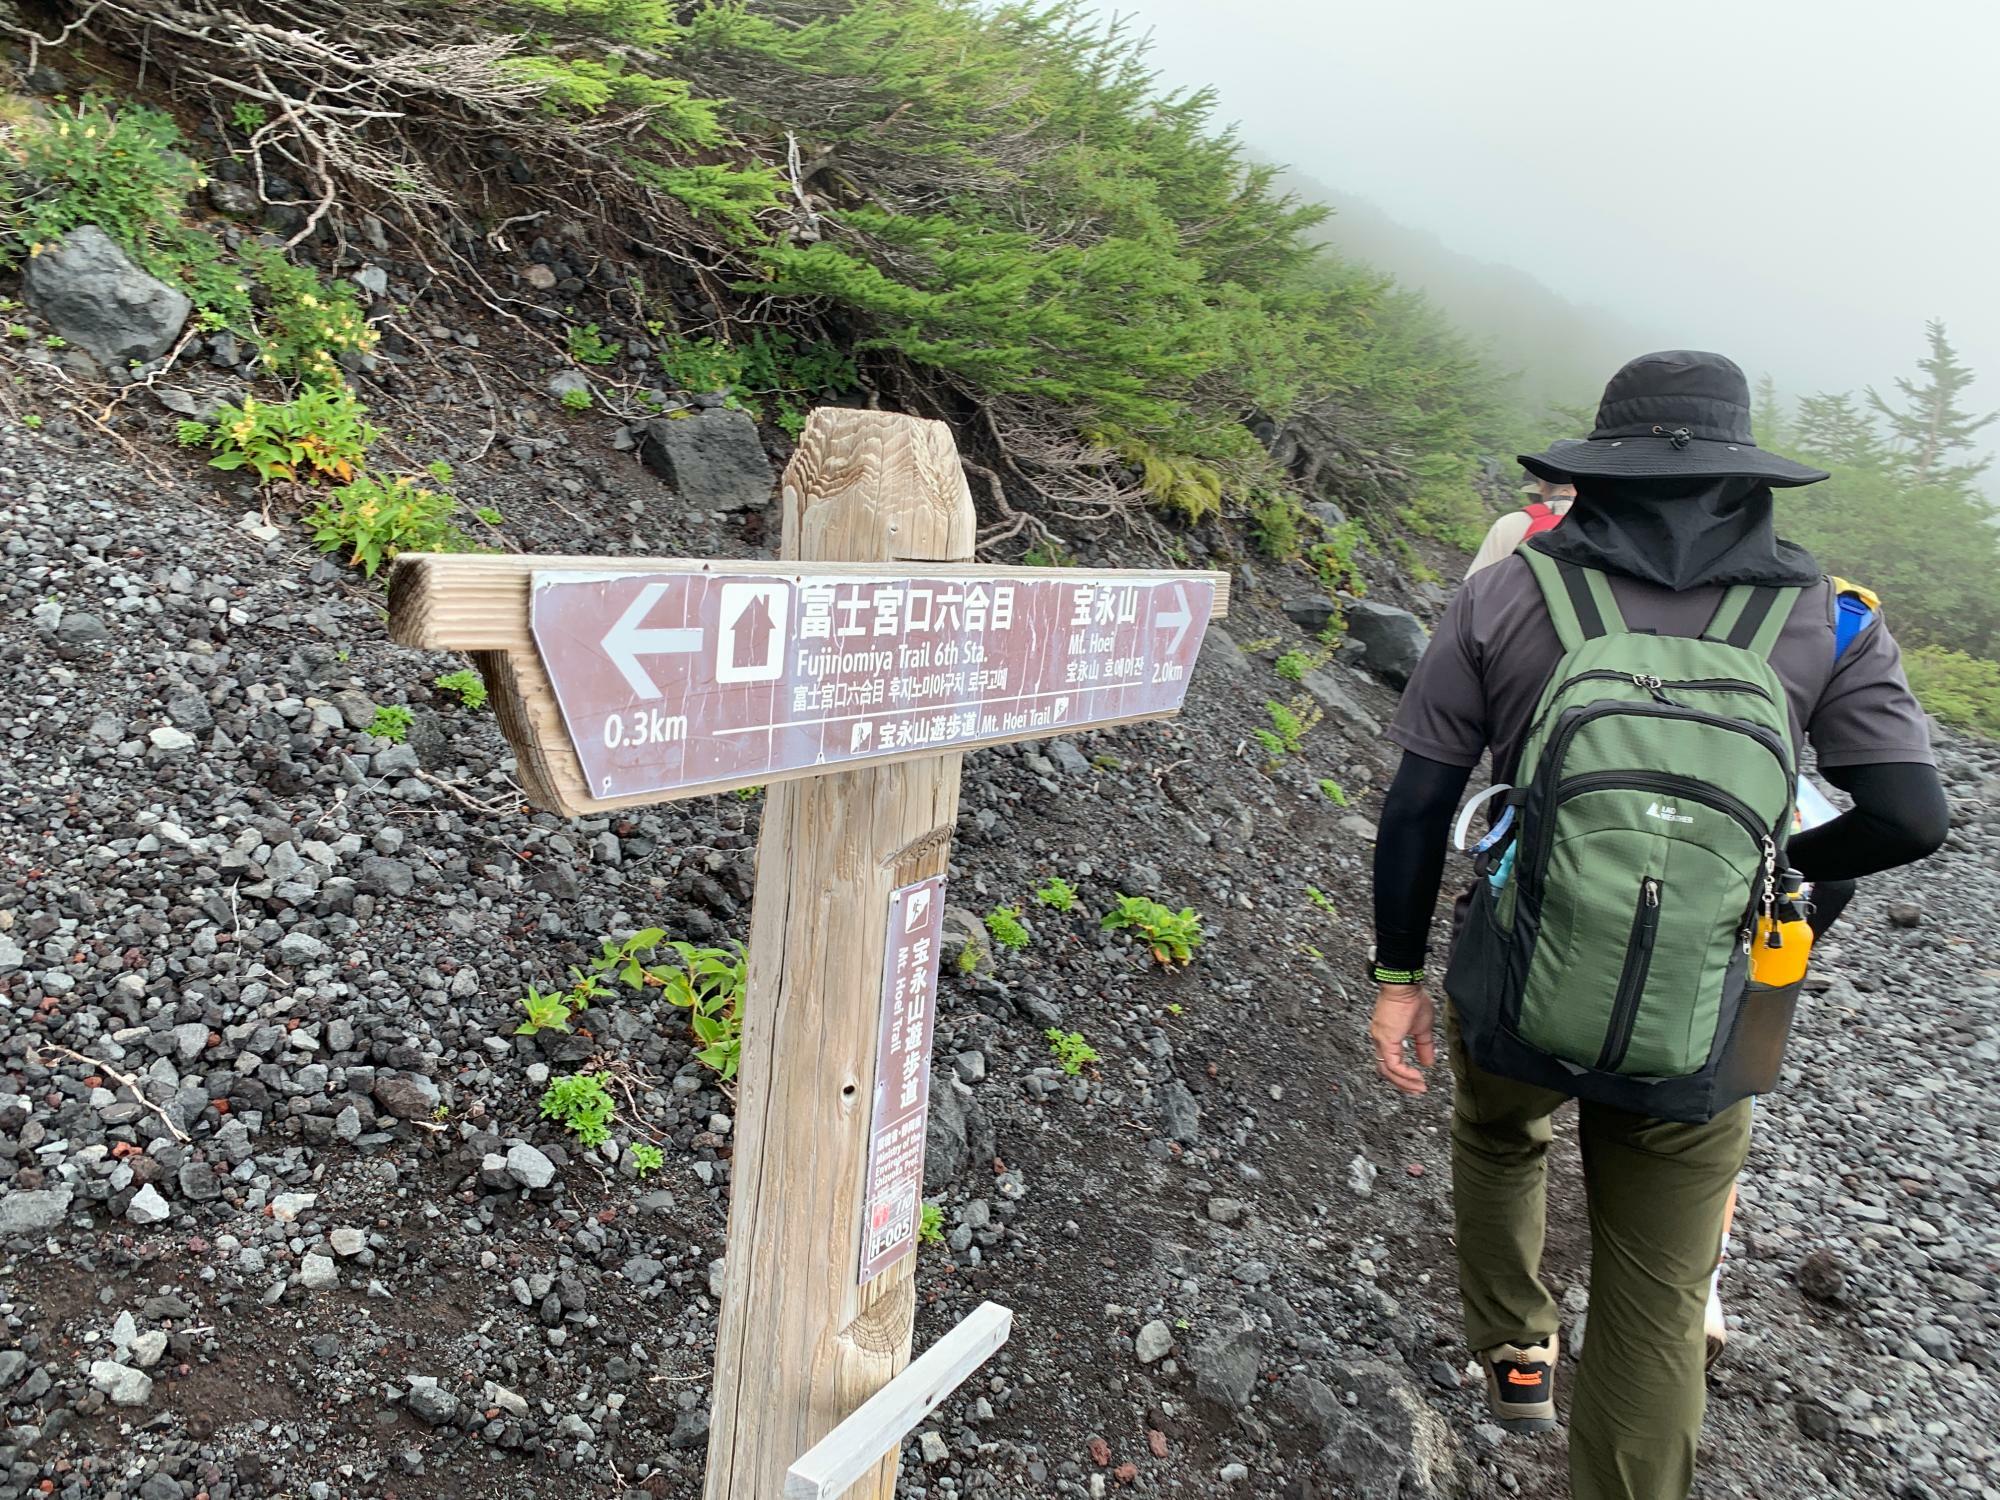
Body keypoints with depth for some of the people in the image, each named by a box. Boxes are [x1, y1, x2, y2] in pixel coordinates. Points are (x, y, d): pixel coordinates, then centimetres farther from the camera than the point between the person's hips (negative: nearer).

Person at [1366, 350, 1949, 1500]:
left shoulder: (1508, 596, -7)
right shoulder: (1825, 621, -4)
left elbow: (1417, 806, -8)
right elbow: (1912, 817, -8)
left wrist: (1398, 974, 2)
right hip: (1692, 1038, 0)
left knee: (1498, 1139, 34)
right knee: (1656, 1318, 15)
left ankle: (1515, 1353, 50)